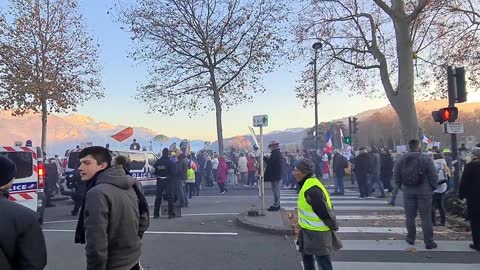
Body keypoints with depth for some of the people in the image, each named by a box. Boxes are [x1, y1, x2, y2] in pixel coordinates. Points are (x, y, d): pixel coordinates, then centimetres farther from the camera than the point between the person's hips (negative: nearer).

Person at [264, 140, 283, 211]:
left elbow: (270, 162, -22)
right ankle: (277, 204, 24)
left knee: (275, 190, -6)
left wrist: (264, 157, -9)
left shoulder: (275, 153, -17)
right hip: (277, 174, 11)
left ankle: (275, 206, -3)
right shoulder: (278, 152, 15)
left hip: (274, 175, -11)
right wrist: (266, 158, 11)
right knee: (276, 190, 16)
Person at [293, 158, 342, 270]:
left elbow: (324, 212, -26)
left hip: (318, 232, -10)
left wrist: (333, 226, -13)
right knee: (307, 255, 23)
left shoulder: (311, 189, -29)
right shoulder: (308, 184, 4)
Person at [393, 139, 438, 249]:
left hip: (408, 192, 3)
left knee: (410, 216, 12)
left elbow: (396, 177, 3)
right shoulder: (426, 159, -9)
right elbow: (434, 177, -7)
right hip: (424, 192, -2)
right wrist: (432, 188, 8)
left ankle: (410, 238, 24)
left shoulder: (400, 160, 0)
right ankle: (429, 242, 10)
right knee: (426, 218, 4)